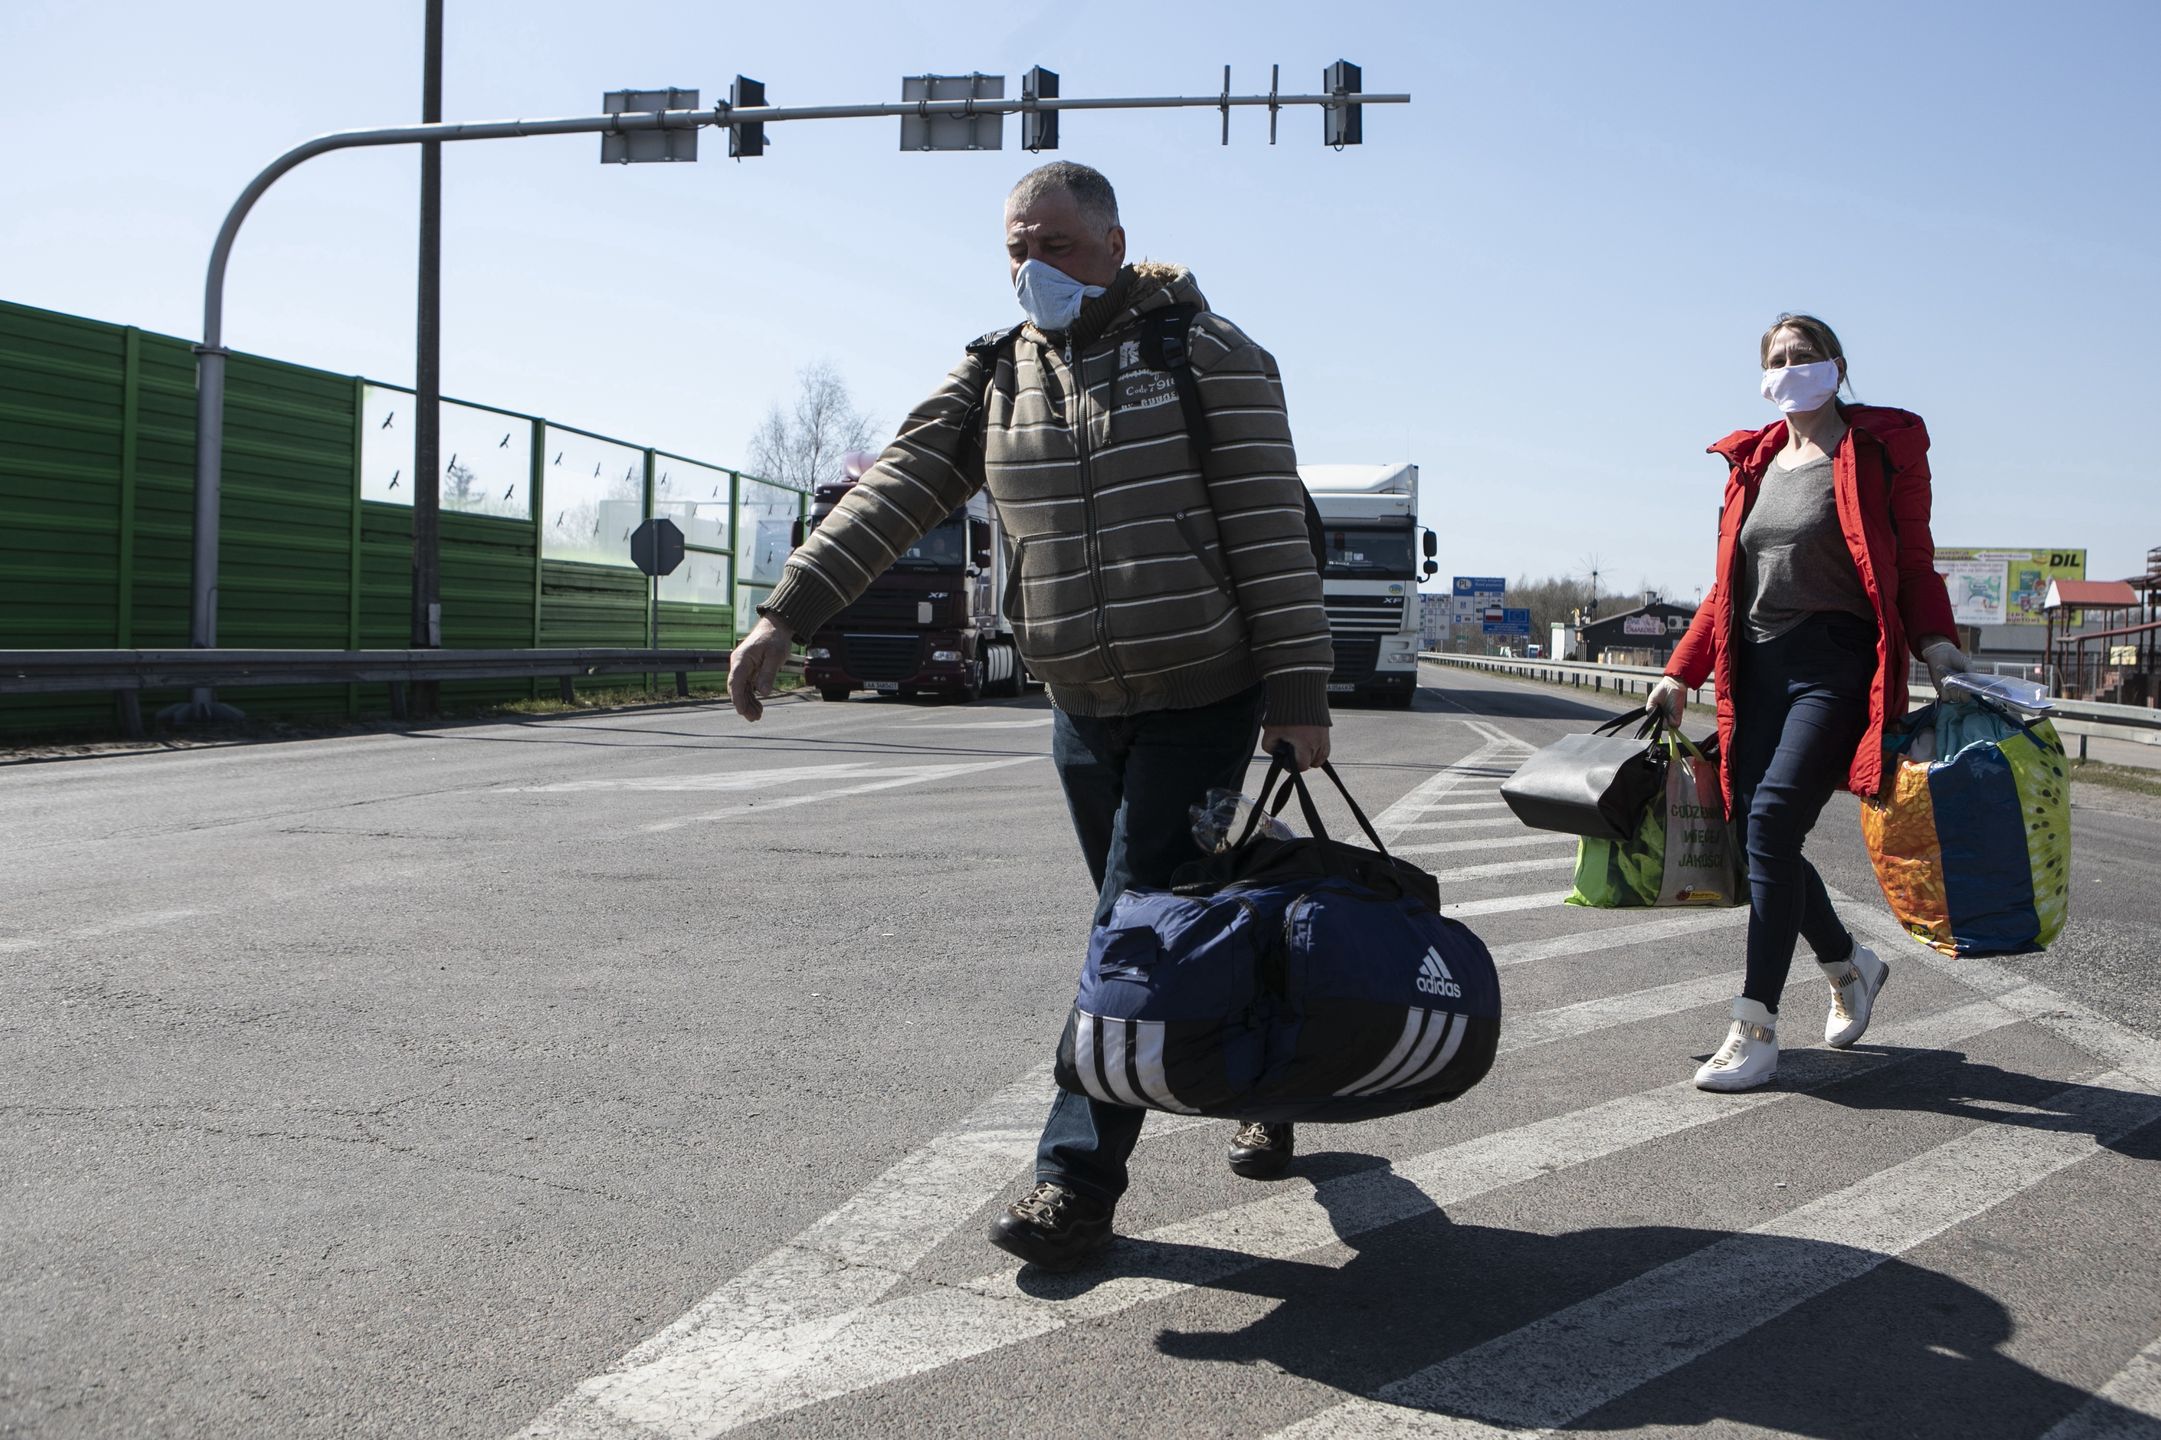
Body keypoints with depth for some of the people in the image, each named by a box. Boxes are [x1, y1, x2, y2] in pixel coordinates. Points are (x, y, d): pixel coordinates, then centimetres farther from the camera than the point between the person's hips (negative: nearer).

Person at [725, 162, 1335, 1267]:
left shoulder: (1208, 354, -8)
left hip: (1206, 698, -5)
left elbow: (1270, 528, -12)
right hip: (1084, 707, 6)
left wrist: (1298, 696, -17)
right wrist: (788, 613, -15)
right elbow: (895, 493, -4)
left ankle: (1078, 1177, -1)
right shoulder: (994, 375, 6)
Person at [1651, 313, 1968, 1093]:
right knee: (1759, 833, 4)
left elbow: (1913, 563, 0)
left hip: (1837, 663, -6)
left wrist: (1935, 642, -17)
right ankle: (1849, 965, 32)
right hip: (1759, 668, 6)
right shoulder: (1753, 461, 17)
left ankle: (1755, 1031, -12)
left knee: (1773, 820, -18)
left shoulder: (1882, 448, 3)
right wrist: (1681, 673, 14)